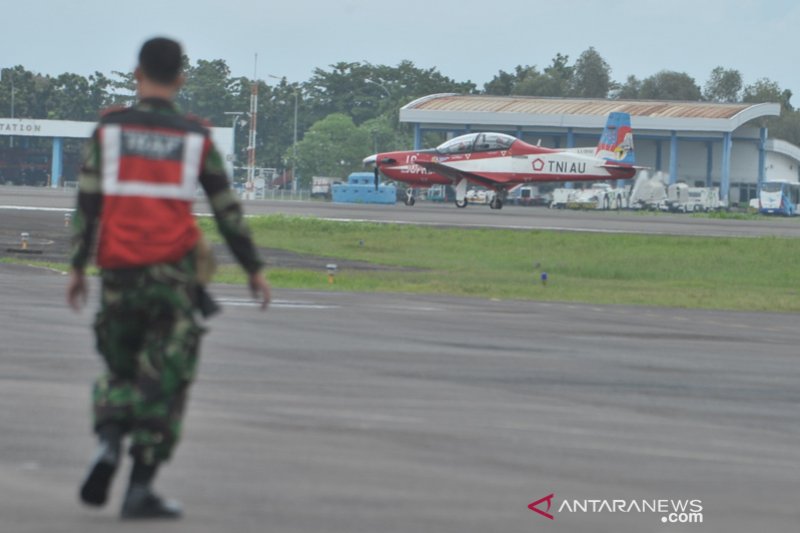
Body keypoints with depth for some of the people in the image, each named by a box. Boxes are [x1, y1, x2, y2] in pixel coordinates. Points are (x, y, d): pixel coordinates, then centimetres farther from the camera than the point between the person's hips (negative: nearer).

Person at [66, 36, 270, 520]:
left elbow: (88, 202, -2)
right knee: (163, 381, 3)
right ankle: (141, 488, -3)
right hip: (174, 272, -1)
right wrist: (255, 268, 14)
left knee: (120, 368, 18)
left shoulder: (110, 129, 2)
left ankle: (109, 443, -10)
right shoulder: (196, 139, 2)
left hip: (119, 271, 1)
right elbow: (227, 209, 5)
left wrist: (77, 267, 3)